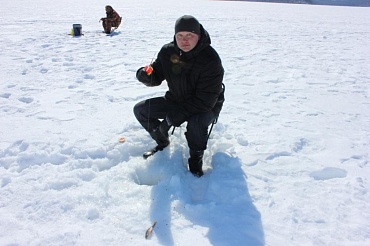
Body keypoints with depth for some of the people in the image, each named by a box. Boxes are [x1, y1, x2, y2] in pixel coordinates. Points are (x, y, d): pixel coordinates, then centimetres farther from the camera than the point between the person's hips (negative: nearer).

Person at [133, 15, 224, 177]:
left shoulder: (210, 59, -28)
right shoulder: (167, 51, -10)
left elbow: (205, 101, -30)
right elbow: (156, 78, 1)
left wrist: (175, 117, -32)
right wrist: (146, 75, -26)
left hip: (205, 106, -5)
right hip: (176, 100, 6)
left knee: (196, 122, -39)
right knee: (140, 110, -3)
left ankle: (196, 157, -7)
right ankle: (162, 142, 20)